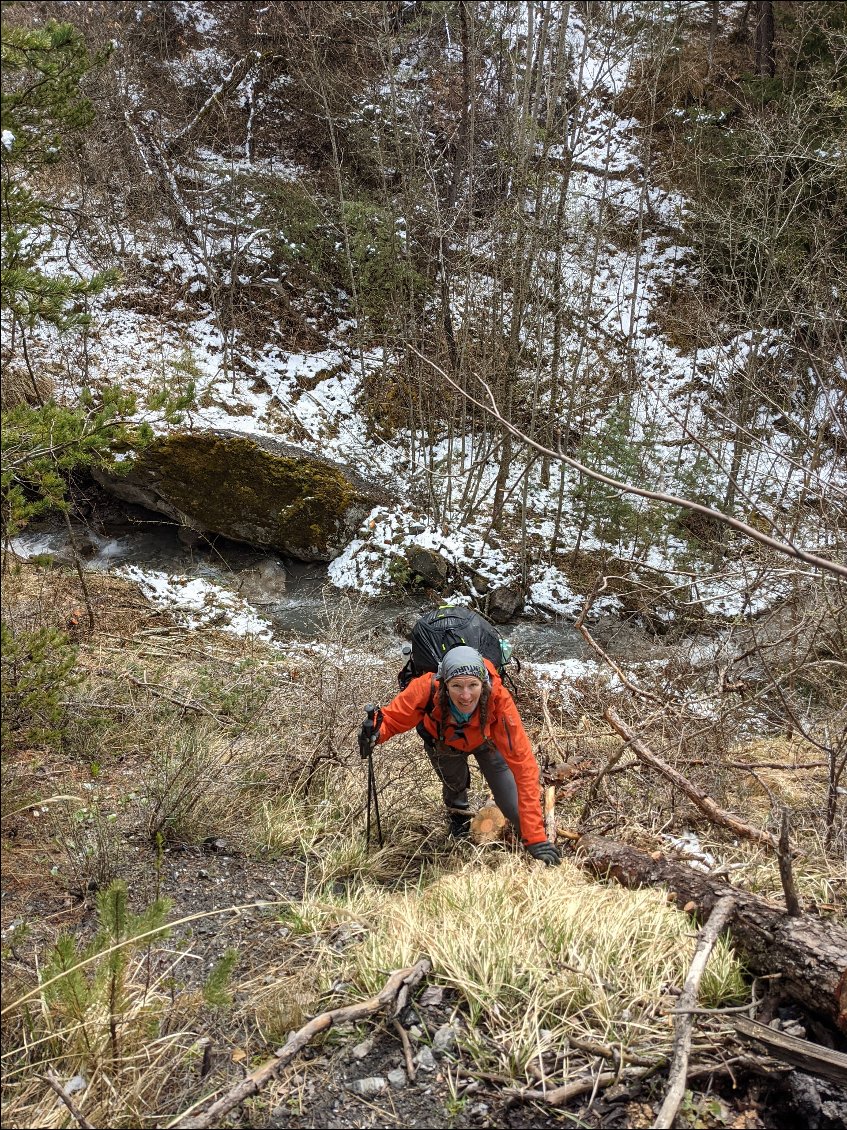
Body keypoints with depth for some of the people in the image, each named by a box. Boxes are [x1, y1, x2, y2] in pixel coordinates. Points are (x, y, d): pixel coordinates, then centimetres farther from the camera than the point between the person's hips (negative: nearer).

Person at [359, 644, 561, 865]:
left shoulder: (498, 699, -43)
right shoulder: (427, 689, -42)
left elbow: (523, 764, -41)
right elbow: (393, 718, -25)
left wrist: (535, 836, -42)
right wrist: (376, 732, -51)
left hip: (485, 740, -1)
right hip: (442, 741, 1)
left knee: (514, 808, -8)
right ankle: (458, 812, 37)